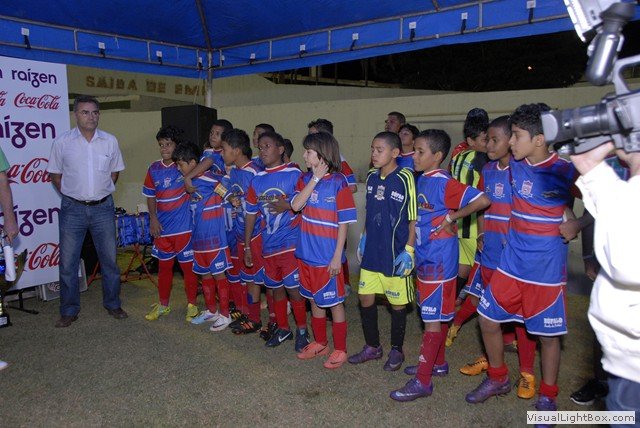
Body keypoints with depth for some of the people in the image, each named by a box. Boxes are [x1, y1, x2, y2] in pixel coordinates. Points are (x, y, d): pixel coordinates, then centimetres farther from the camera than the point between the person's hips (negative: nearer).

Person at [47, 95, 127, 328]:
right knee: (68, 262, 4)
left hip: (103, 208, 1)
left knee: (109, 259, 8)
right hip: (72, 209, -1)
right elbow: (55, 174, 8)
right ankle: (69, 311, 19)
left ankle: (113, 304, 24)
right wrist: (71, 195, 3)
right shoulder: (62, 142, -2)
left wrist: (102, 193, 8)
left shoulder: (110, 141, 2)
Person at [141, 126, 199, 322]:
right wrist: (153, 218, 1)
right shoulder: (154, 169, 4)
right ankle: (163, 304, 32)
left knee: (188, 267, 6)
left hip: (184, 227, -4)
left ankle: (192, 305, 22)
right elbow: (150, 196, 12)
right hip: (162, 228, 4)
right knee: (164, 267, 16)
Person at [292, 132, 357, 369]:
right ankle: (320, 343, 36)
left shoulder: (338, 182, -13)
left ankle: (340, 349, 23)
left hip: (327, 256, -6)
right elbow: (295, 205, -11)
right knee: (314, 300, 19)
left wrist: (337, 257, -14)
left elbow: (343, 223, -12)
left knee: (334, 302, 7)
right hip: (306, 253, 6)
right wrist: (315, 179, -15)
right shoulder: (306, 179, 4)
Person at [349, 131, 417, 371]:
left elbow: (413, 218, -11)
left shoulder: (404, 179, -13)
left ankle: (396, 351, 27)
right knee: (365, 298, 11)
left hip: (395, 254, -6)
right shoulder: (372, 177, 6)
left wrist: (409, 250, -14)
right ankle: (372, 347, 30)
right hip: (372, 251, 6)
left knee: (397, 303, 8)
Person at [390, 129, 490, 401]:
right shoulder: (421, 180, 8)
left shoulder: (444, 183, -18)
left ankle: (423, 381, 7)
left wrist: (451, 217, -17)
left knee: (434, 317, -1)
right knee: (437, 314, 19)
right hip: (425, 257, 9)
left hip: (439, 260, -9)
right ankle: (438, 362, 35)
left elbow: (482, 200, -26)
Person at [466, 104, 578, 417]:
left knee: (548, 334, 9)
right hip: (511, 264, 6)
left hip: (546, 270, -5)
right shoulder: (515, 165, 3)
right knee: (488, 319, 10)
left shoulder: (563, 172, -14)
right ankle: (498, 379, 33)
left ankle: (547, 397, 30)